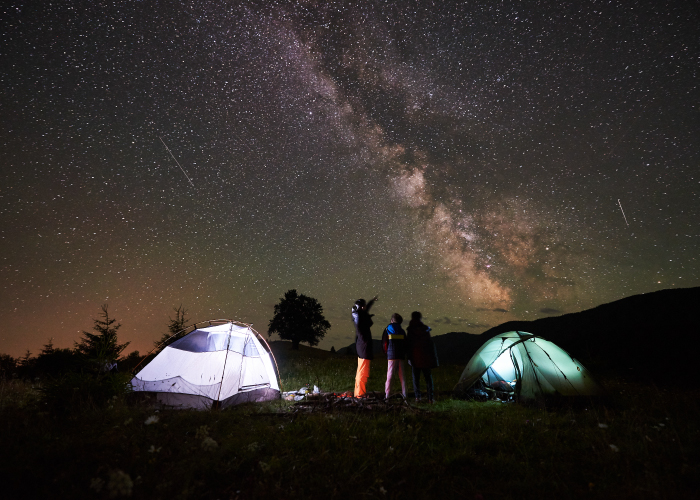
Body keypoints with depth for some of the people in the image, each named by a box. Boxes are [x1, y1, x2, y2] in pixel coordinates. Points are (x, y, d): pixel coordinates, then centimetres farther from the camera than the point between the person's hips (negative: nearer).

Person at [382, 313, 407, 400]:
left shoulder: (387, 330, 2)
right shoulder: (402, 331, 7)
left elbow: (384, 343, 2)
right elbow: (405, 344, 8)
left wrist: (386, 352, 15)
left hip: (391, 355, -2)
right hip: (401, 355, 2)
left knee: (390, 374, 0)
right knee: (402, 375, 8)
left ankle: (387, 394, 0)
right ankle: (404, 394, 9)